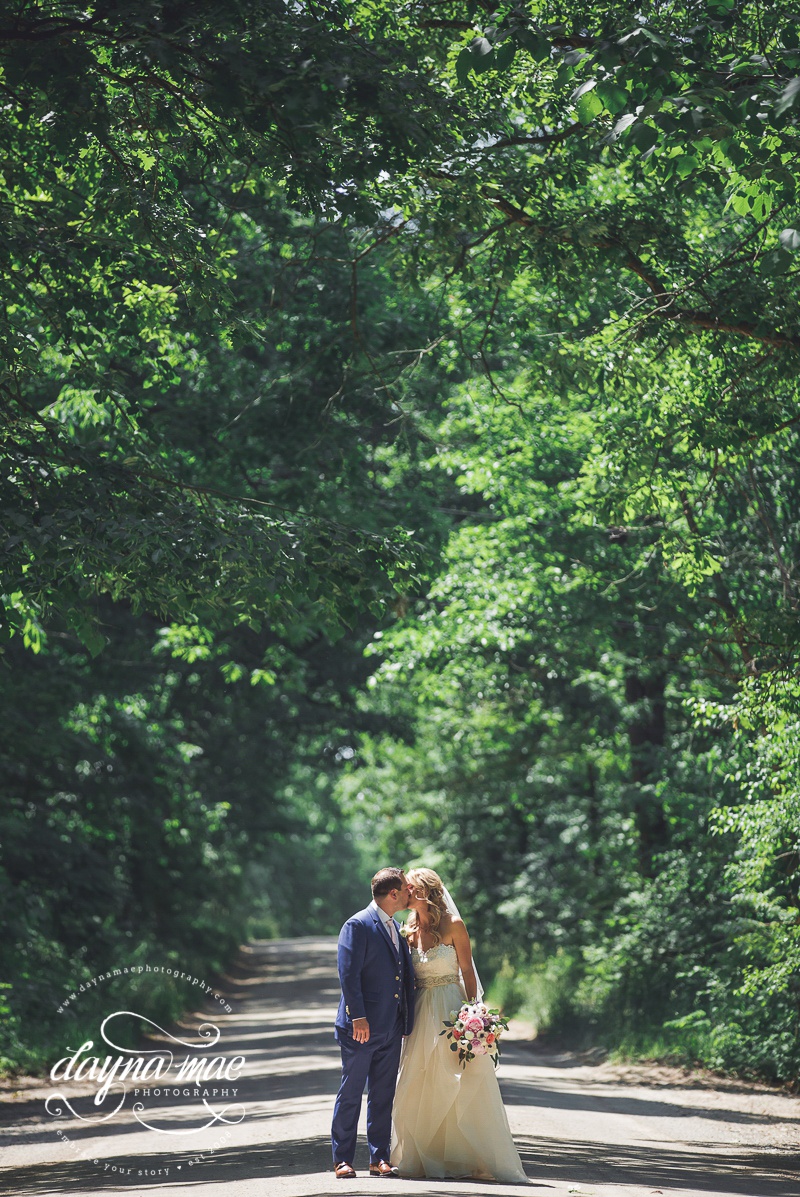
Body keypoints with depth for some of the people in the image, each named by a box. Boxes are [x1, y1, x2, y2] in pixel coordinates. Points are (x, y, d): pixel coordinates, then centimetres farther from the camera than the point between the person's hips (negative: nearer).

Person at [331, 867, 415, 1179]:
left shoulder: (395, 928, 16)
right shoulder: (357, 926, -10)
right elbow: (348, 974, -15)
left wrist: (407, 1019, 12)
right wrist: (358, 1018, -21)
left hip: (391, 1029, 7)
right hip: (361, 1026, -7)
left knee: (383, 1095, 9)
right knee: (351, 1093, 0)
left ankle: (379, 1159, 14)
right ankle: (342, 1159, 5)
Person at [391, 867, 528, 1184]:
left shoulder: (452, 925, -5)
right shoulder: (410, 929, 9)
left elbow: (467, 971, -5)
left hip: (451, 1009, -5)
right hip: (422, 1013, 5)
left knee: (463, 1085, -4)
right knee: (419, 1085, 4)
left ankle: (476, 1159, 1)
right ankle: (420, 1159, 12)